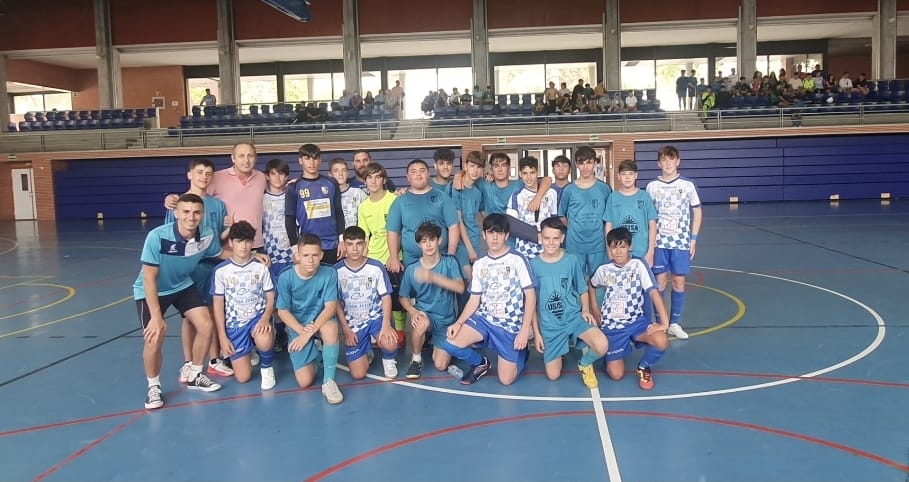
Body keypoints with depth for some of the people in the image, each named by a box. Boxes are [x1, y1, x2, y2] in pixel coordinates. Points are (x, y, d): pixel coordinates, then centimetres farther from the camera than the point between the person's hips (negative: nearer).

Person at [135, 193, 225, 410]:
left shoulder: (208, 235, -20)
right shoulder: (157, 237, -34)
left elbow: (220, 253, 5)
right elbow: (149, 278, -27)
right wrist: (156, 316, -27)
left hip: (182, 286, 5)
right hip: (151, 291, -4)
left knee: (206, 326, -5)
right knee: (154, 339, -18)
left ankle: (195, 376, 20)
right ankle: (153, 387, 10)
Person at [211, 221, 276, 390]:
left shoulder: (261, 267, -2)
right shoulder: (221, 271, -4)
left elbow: (271, 299, 0)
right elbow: (218, 305, 0)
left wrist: (265, 318, -21)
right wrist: (222, 336, -5)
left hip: (257, 317, -1)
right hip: (234, 325, 1)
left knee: (264, 342, -38)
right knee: (243, 377, -6)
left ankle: (266, 366, -2)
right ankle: (249, 350, 29)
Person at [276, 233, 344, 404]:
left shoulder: (329, 274, -16)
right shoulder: (286, 278, -15)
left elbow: (331, 307, -18)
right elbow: (283, 311, -8)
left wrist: (310, 333, -26)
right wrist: (302, 331, -22)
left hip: (321, 320, 0)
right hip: (298, 326, 0)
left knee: (331, 328, -40)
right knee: (304, 382, -11)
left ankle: (329, 382, -22)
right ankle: (314, 354, 25)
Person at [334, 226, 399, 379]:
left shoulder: (376, 267, -7)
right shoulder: (336, 270, -7)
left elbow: (386, 297, -5)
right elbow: (336, 303, -1)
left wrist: (386, 325, -18)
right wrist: (346, 329, -7)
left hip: (376, 316, 0)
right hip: (352, 324, 1)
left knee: (390, 344, -33)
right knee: (358, 374, -9)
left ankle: (388, 359, 6)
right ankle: (366, 353, 27)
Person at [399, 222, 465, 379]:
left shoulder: (449, 262, -9)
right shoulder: (411, 270, -6)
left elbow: (460, 287, -24)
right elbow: (404, 297, 5)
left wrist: (433, 277, -37)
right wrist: (412, 311, -18)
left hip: (447, 320, 0)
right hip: (424, 314, 0)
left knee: (441, 365, -11)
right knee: (422, 323, -38)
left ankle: (436, 345, 26)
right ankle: (416, 359, -9)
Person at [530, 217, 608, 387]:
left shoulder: (572, 260, -4)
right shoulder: (534, 265, -5)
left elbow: (583, 290, 8)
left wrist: (585, 310, -11)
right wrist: (536, 332, 0)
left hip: (574, 316, 0)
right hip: (549, 325, 1)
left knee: (602, 346, -28)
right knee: (553, 375, 1)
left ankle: (585, 363, 7)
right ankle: (559, 351, 35)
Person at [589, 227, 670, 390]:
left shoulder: (638, 265, -8)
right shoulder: (603, 270, 0)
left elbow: (654, 293, -14)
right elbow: (591, 286, 22)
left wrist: (664, 322, -22)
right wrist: (595, 309, 15)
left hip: (636, 321, -1)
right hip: (612, 326, 1)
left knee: (662, 342, -31)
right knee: (616, 375, -9)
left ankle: (644, 367, 2)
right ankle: (610, 354, 28)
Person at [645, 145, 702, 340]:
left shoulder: (688, 185, 0)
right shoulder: (652, 186, 1)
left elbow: (697, 211, 8)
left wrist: (693, 238, 2)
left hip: (681, 242, 0)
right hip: (659, 242, 0)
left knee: (679, 282, 3)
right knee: (660, 283, 2)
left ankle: (675, 323, 15)